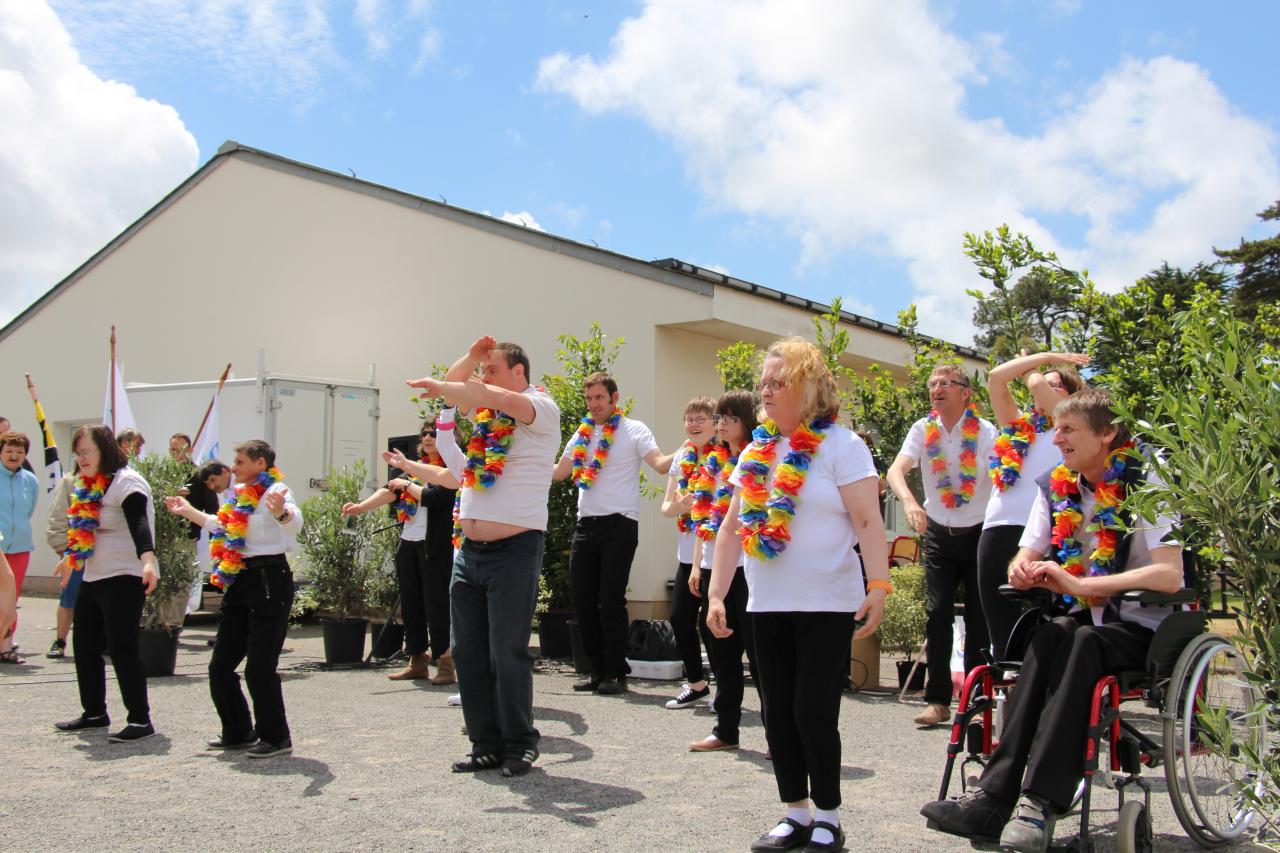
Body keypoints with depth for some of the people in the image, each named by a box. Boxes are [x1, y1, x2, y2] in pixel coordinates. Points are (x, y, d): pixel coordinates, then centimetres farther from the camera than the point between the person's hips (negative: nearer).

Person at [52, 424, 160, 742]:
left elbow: (139, 524, -30)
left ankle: (141, 720, -5)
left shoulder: (126, 482, -14)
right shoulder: (87, 486, 14)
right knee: (84, 646, 12)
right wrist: (71, 558, 40)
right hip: (92, 578, 9)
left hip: (123, 578, -9)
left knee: (121, 649, -11)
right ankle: (94, 713, 25)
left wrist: (148, 560, -45)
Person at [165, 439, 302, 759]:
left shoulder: (275, 491, -11)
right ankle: (237, 732, 25)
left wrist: (281, 512, -54)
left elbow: (295, 523, -33)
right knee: (220, 666, 11)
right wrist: (188, 511, 37)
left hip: (269, 580, -9)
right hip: (240, 583, 9)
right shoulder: (241, 497, 16)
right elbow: (220, 527, 36)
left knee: (260, 667, -8)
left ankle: (276, 737, 7)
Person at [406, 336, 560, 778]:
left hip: (514, 550, -8)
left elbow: (498, 398, -23)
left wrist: (436, 386, -19)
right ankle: (486, 745, 19)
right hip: (469, 550, 8)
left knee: (508, 654, -4)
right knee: (468, 653, 9)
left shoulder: (541, 407, -6)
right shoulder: (484, 409, 17)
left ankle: (519, 746, 11)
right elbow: (453, 388, 23)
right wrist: (472, 355, 7)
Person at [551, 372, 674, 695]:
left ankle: (616, 673, 5)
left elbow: (660, 463, -15)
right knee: (583, 601, 7)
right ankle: (598, 670, 18)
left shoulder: (633, 430, -3)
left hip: (618, 524, -6)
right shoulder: (582, 435, 15)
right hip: (585, 524, 6)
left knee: (610, 601, -6)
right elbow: (559, 472, 23)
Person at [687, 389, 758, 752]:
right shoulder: (713, 463, 16)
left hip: (748, 568, -7)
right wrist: (697, 564, 14)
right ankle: (725, 729, 20)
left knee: (759, 653, -3)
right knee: (722, 652, 11)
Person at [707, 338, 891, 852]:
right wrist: (716, 594, 7)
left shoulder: (840, 445, -6)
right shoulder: (756, 452, 11)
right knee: (778, 714, 8)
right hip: (767, 606, 6)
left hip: (826, 605, -6)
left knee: (813, 711, -5)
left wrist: (879, 586, -23)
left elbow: (868, 523, -12)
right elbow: (732, 527, 12)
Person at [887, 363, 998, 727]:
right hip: (938, 534, 2)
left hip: (979, 533, -1)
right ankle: (938, 700, 2)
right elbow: (896, 470, -15)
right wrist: (909, 501, -36)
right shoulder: (923, 430, -2)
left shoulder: (985, 432, -7)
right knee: (937, 615, -4)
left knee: (979, 618, 2)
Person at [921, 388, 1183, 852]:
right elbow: (1026, 557, 7)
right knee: (1049, 638, -29)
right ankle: (993, 797, -37)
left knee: (1082, 642, -35)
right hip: (1089, 619, 4)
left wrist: (1079, 584, -29)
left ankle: (1039, 801, -38)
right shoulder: (1055, 487, 8)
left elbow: (1170, 575, -22)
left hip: (1144, 628, -4)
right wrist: (1023, 570, -19)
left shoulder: (1145, 486, -10)